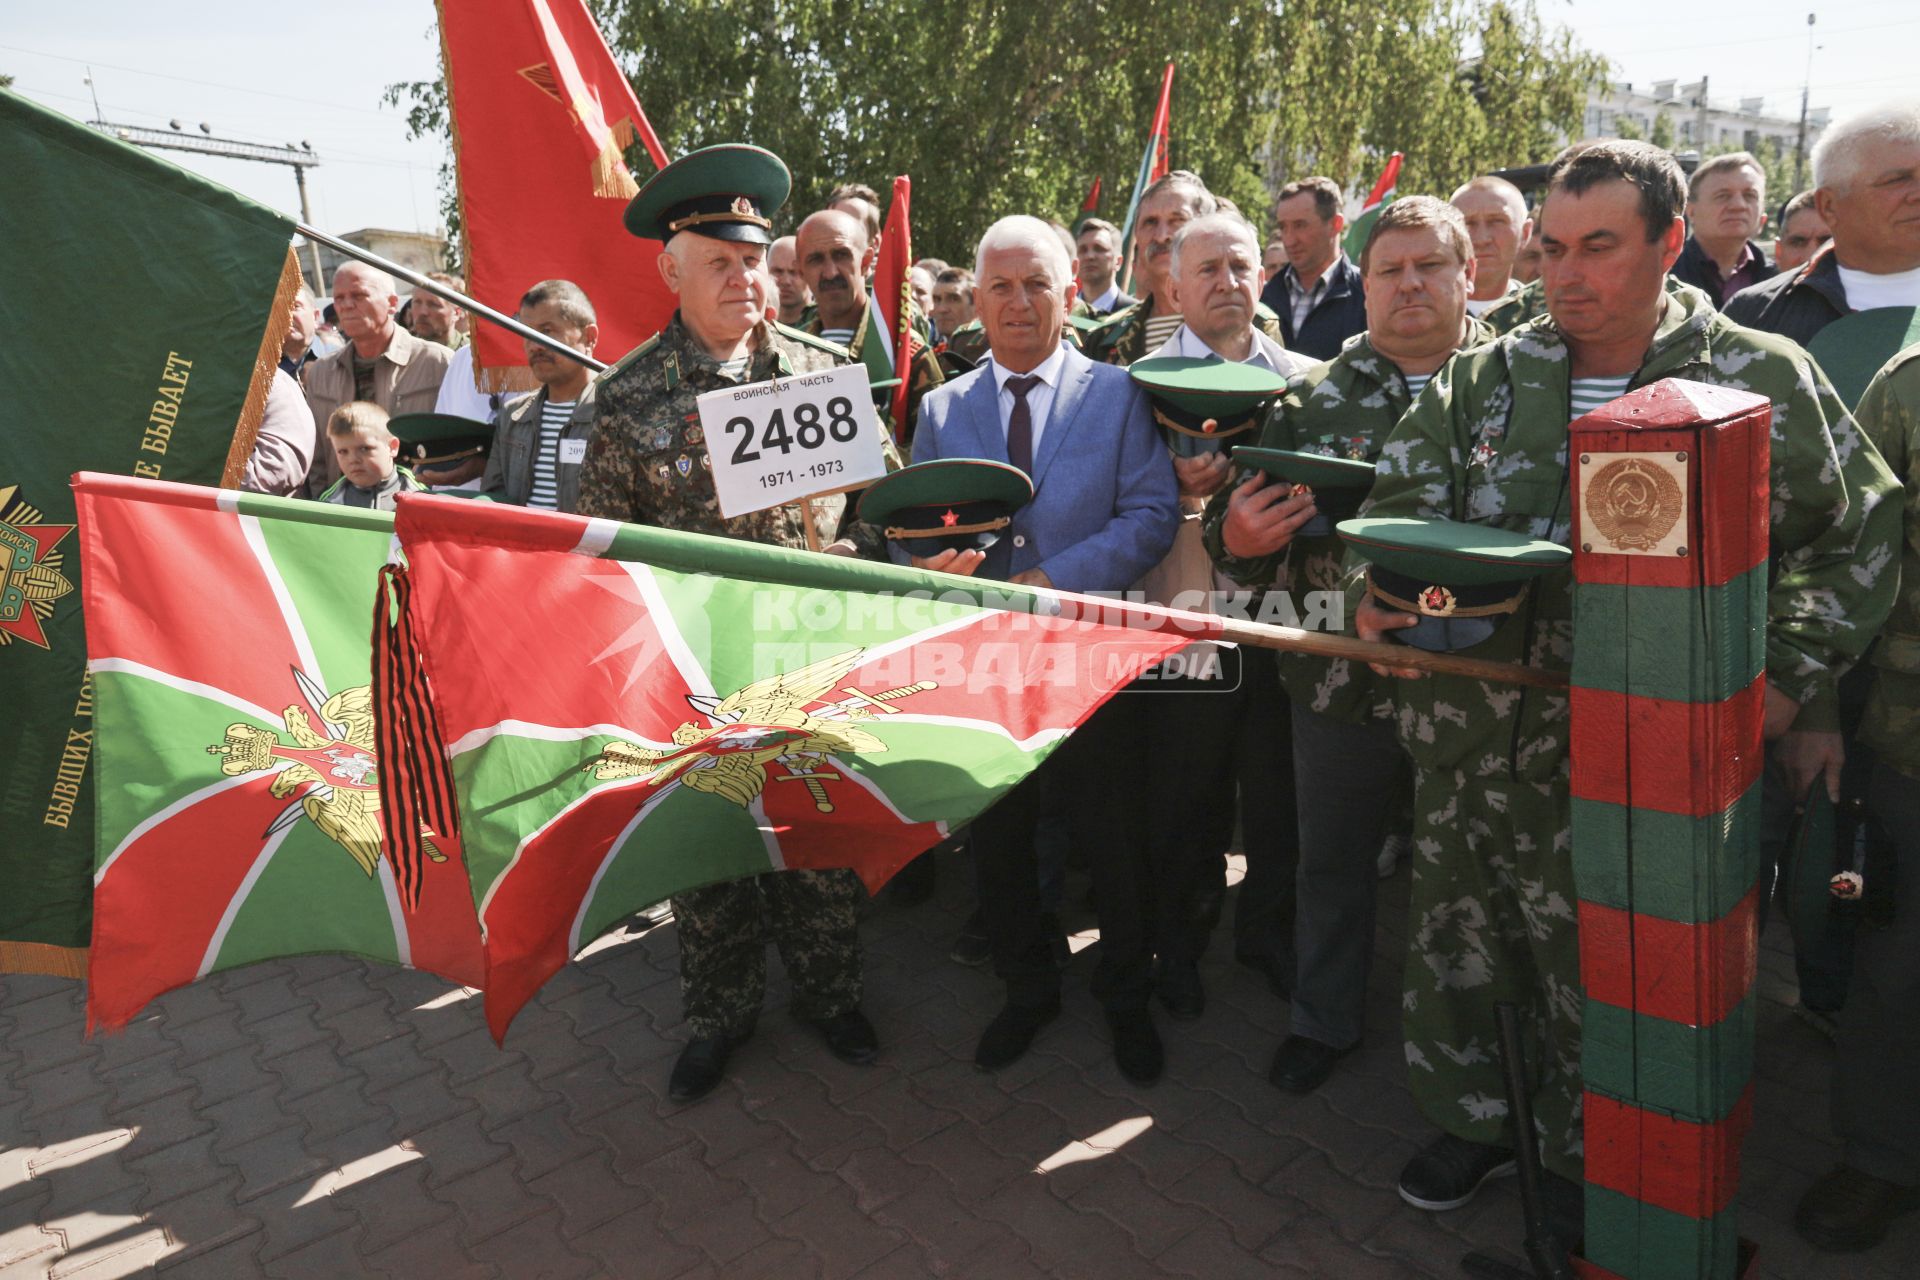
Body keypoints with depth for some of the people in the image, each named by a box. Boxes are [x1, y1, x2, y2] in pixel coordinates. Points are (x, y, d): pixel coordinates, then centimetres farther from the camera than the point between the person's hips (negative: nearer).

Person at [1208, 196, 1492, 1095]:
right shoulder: (1313, 397, 4)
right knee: (1333, 861, 17)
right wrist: (1235, 536, -18)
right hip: (1343, 677, 2)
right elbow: (1247, 523, 5)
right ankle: (1324, 1020, 39)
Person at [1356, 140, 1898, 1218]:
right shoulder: (1482, 380, 6)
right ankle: (1473, 1121, 41)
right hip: (1468, 752, 3)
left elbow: (1861, 536, 7)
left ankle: (1584, 1173, 35)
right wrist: (1385, 596, -14)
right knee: (1454, 955, 16)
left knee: (1600, 989, 9)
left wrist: (1788, 681, -2)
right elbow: (1401, 505, 6)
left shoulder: (1763, 379, 0)